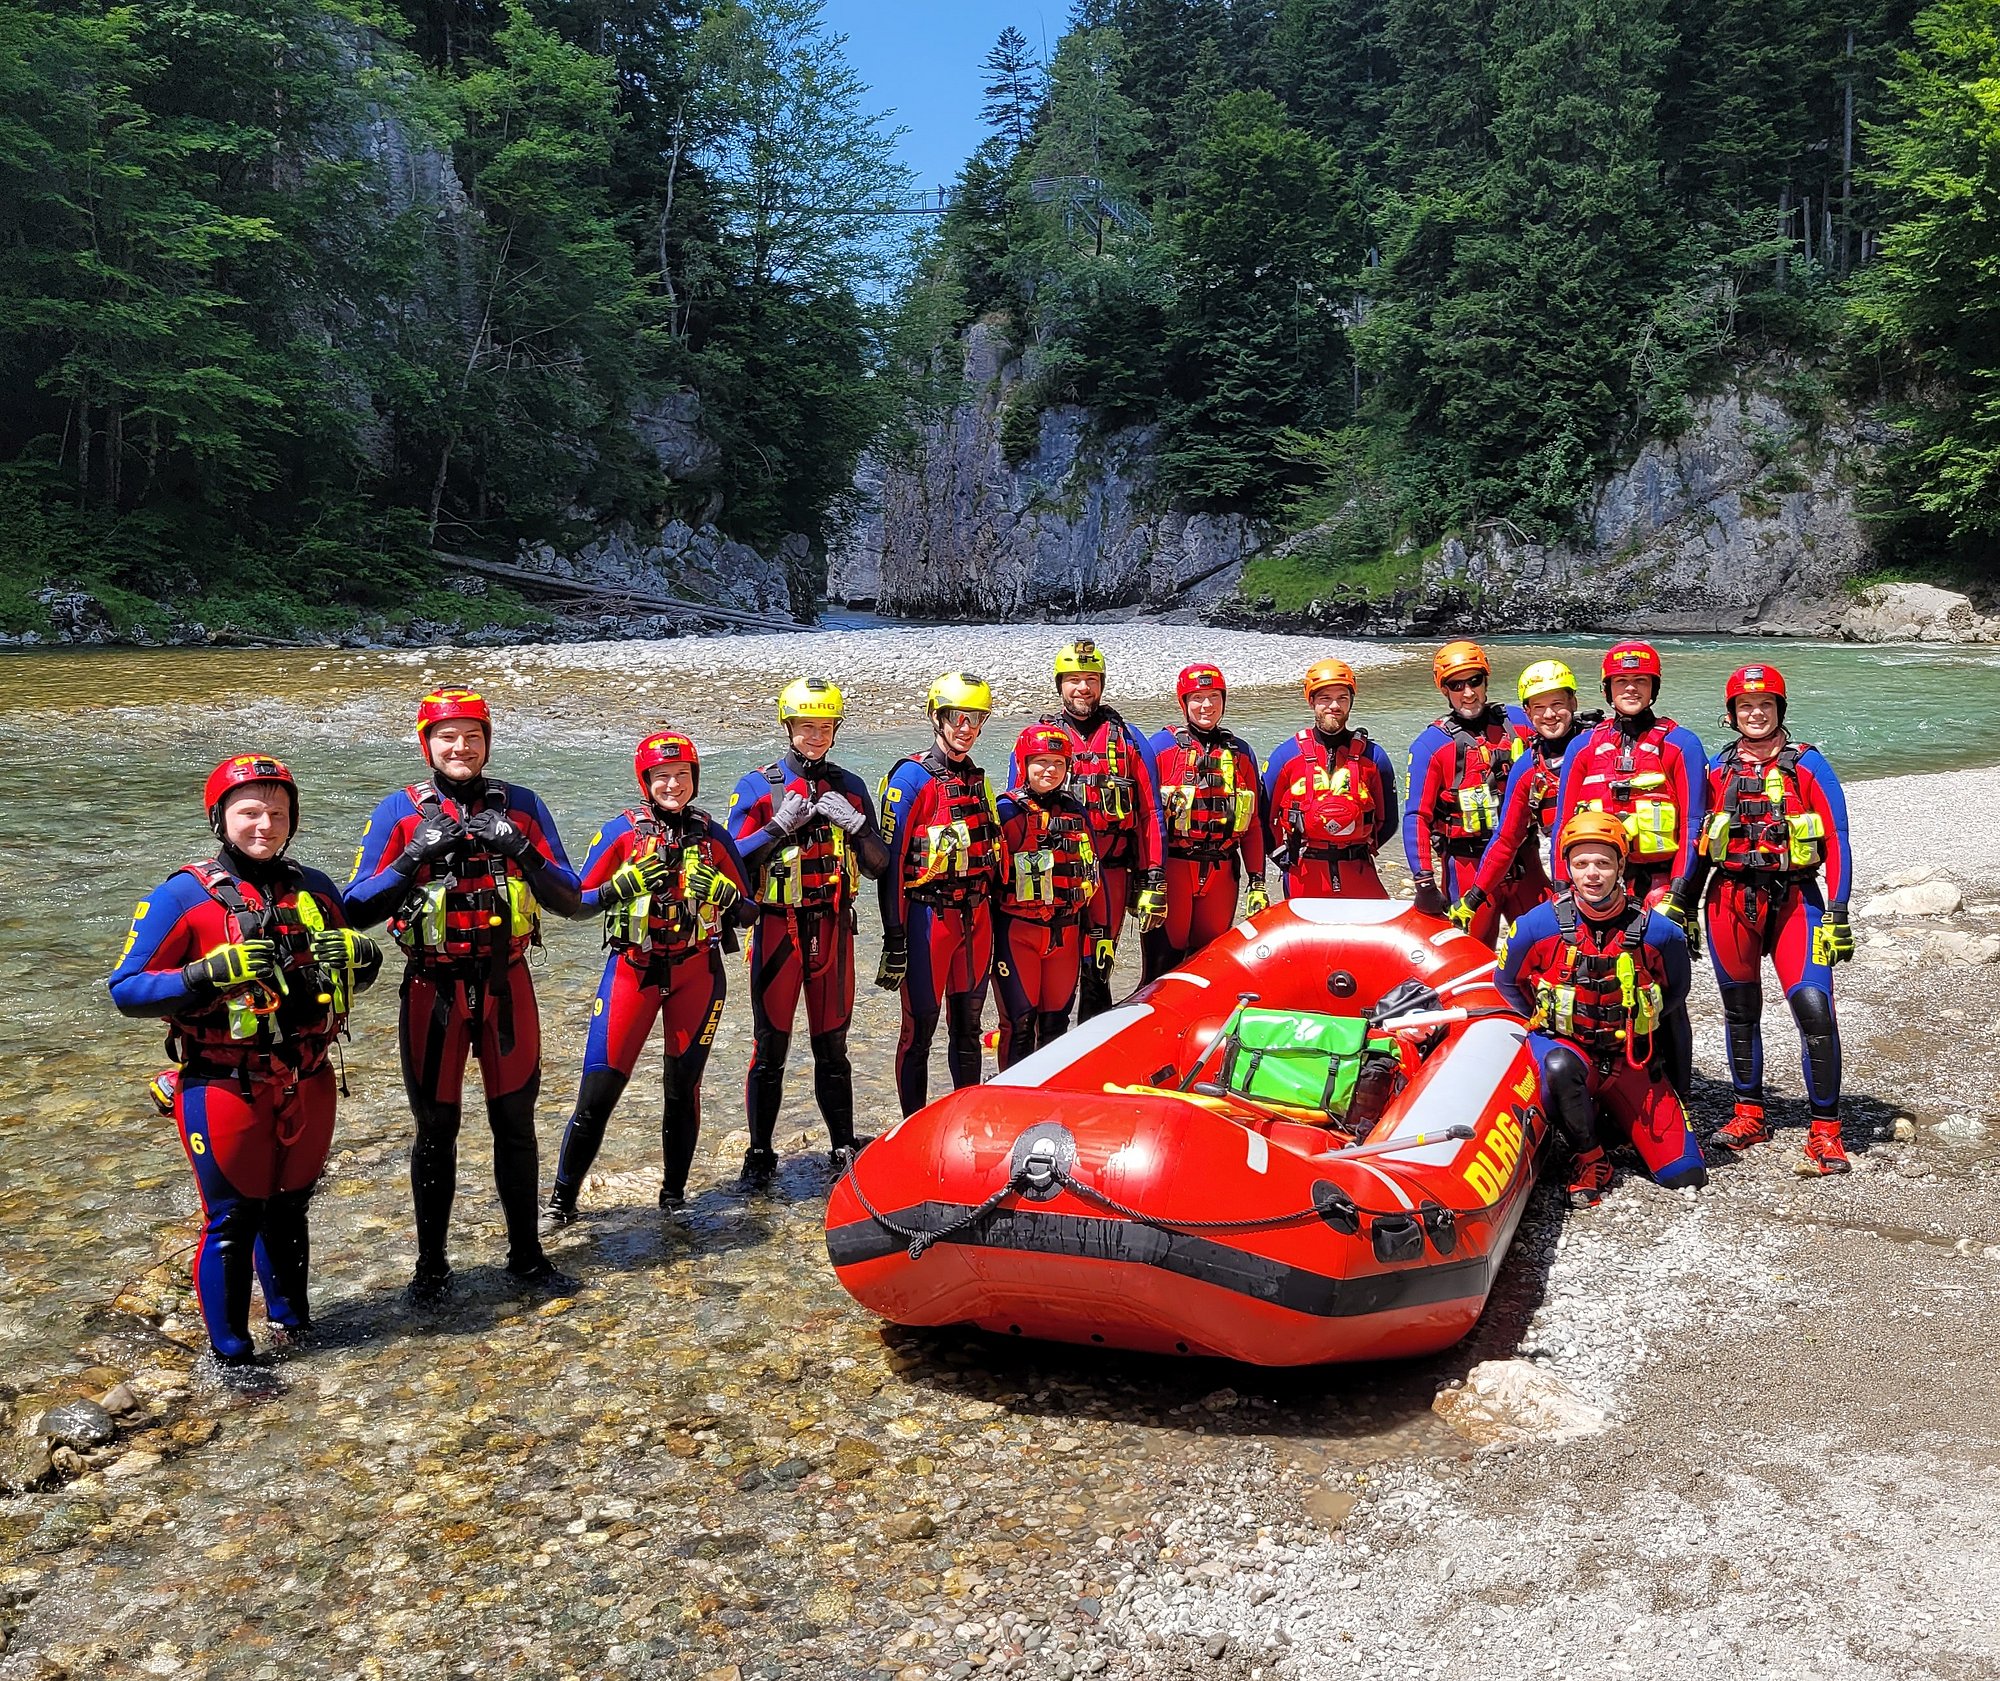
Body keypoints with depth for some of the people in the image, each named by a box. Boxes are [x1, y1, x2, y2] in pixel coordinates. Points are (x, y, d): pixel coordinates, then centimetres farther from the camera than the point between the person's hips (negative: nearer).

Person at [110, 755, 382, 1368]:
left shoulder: (314, 890, 6)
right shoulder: (184, 896, -9)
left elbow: (358, 972, 17)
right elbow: (125, 990, -11)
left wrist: (358, 953, -8)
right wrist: (210, 974, -26)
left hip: (308, 1086, 5)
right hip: (225, 1090, -4)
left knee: (289, 1209, 19)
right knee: (232, 1221, 4)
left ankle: (292, 1319, 37)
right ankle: (229, 1351, 21)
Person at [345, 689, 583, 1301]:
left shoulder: (522, 807, 1)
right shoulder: (399, 811, -3)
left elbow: (570, 900, -2)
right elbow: (358, 909, -7)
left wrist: (521, 852, -17)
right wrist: (415, 857, -19)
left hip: (507, 985, 1)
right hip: (433, 990, -1)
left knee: (515, 1122, 10)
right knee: (435, 1129, 8)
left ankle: (526, 1255, 24)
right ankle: (431, 1262, 23)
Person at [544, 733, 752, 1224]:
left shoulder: (712, 834, 4)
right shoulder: (622, 830, -2)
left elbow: (745, 907, 7)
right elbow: (578, 901, -2)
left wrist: (717, 888, -13)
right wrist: (626, 883, -17)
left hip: (697, 972, 2)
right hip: (633, 969, -2)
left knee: (684, 1088, 8)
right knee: (599, 1088, -4)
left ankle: (674, 1195, 21)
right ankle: (562, 1197, 10)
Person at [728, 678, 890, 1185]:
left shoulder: (850, 788, 9)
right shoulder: (758, 786, 0)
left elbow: (878, 865, 8)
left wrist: (853, 824, -9)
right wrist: (780, 826, -15)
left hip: (833, 929, 3)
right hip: (778, 929, -3)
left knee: (832, 1044, 11)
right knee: (770, 1048, 1)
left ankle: (844, 1148, 20)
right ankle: (760, 1154, 11)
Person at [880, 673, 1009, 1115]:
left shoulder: (977, 779, 14)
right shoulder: (910, 779, -8)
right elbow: (891, 862, -12)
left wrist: (994, 916, 17)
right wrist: (894, 939, -15)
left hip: (976, 915, 7)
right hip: (929, 916, -6)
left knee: (968, 1027, 14)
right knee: (920, 1028, 0)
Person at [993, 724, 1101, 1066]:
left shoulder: (1076, 811, 11)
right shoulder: (1007, 810, -5)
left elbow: (1091, 874, 16)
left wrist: (1095, 929, 14)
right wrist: (989, 937, -9)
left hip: (1066, 932, 5)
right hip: (1016, 932, -5)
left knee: (1056, 1022, 11)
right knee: (1019, 1023, -3)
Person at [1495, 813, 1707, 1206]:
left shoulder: (1655, 931, -9)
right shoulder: (1539, 925, -11)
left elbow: (1676, 990, 12)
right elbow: (1507, 982, 6)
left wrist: (1638, 1026, 11)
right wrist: (1543, 1027, 5)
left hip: (1630, 1056, 2)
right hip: (1564, 1043, -2)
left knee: (1686, 1174, -5)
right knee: (1560, 1067, -42)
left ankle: (1609, 1113, 22)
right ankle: (1588, 1160, -16)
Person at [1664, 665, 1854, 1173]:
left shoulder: (1807, 764, 1)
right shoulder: (1719, 769, 10)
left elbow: (1837, 841, -2)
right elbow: (1700, 842, 16)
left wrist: (1837, 915, -8)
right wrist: (1681, 901, 11)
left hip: (1793, 900, -3)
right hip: (1730, 901, 3)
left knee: (1814, 1008, -14)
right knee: (1740, 1011, 10)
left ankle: (1824, 1129, -4)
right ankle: (1749, 1114, 24)